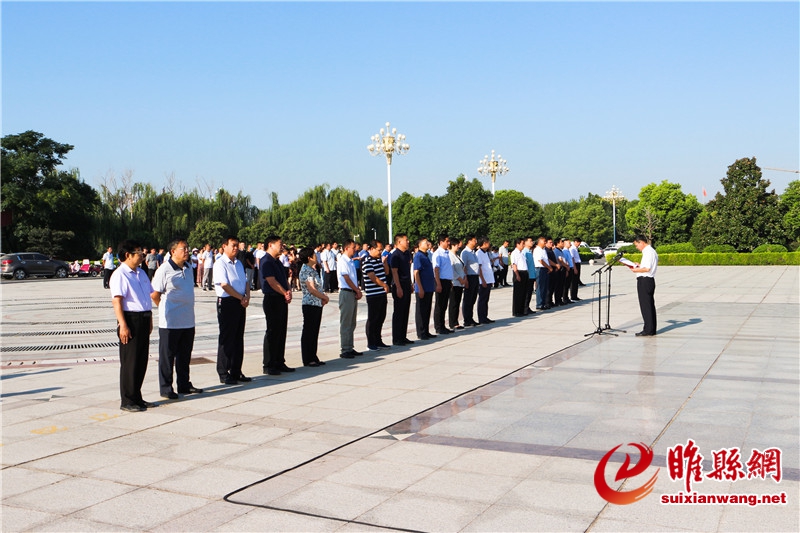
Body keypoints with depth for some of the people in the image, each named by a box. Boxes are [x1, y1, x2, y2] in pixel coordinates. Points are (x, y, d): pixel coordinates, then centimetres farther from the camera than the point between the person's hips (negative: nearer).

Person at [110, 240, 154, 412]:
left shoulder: (141, 273, 15)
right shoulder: (120, 275, -11)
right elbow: (117, 301, -17)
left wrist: (149, 319, 18)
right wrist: (123, 325, -22)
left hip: (143, 319, 8)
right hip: (131, 320, -8)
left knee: (142, 361, 13)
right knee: (130, 362, 0)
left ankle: (137, 398, 25)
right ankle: (127, 401, 10)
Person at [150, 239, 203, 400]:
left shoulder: (188, 267, 9)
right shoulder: (164, 270, -13)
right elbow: (154, 294, -10)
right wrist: (166, 309, 0)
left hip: (188, 320, 7)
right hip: (170, 322, -7)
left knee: (185, 356, 15)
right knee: (167, 356, 3)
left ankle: (184, 385, 26)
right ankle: (165, 388, 12)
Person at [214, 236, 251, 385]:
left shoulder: (239, 264, 17)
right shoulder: (220, 264, -9)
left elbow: (245, 282, 17)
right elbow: (224, 285, -17)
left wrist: (247, 296, -2)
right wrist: (241, 298, -13)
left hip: (240, 303, 8)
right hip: (227, 302, -8)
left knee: (239, 339, 11)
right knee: (226, 339, -3)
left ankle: (236, 372, 19)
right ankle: (224, 374, 4)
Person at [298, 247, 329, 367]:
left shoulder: (312, 269, 14)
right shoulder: (306, 270, -15)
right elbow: (312, 289, -19)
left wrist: (323, 297, 4)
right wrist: (325, 297, -7)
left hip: (317, 304, 9)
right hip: (310, 305, -9)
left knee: (314, 332, 13)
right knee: (308, 332, -2)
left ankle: (313, 357, 20)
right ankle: (307, 360, 4)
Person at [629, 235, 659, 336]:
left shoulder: (648, 252, -15)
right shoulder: (652, 251, 17)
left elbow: (647, 268, -22)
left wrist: (636, 270, -10)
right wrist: (640, 265, 15)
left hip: (644, 281, -10)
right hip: (650, 280, 10)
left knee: (645, 306, -6)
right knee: (650, 306, 13)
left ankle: (648, 330, -2)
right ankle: (651, 329, 19)